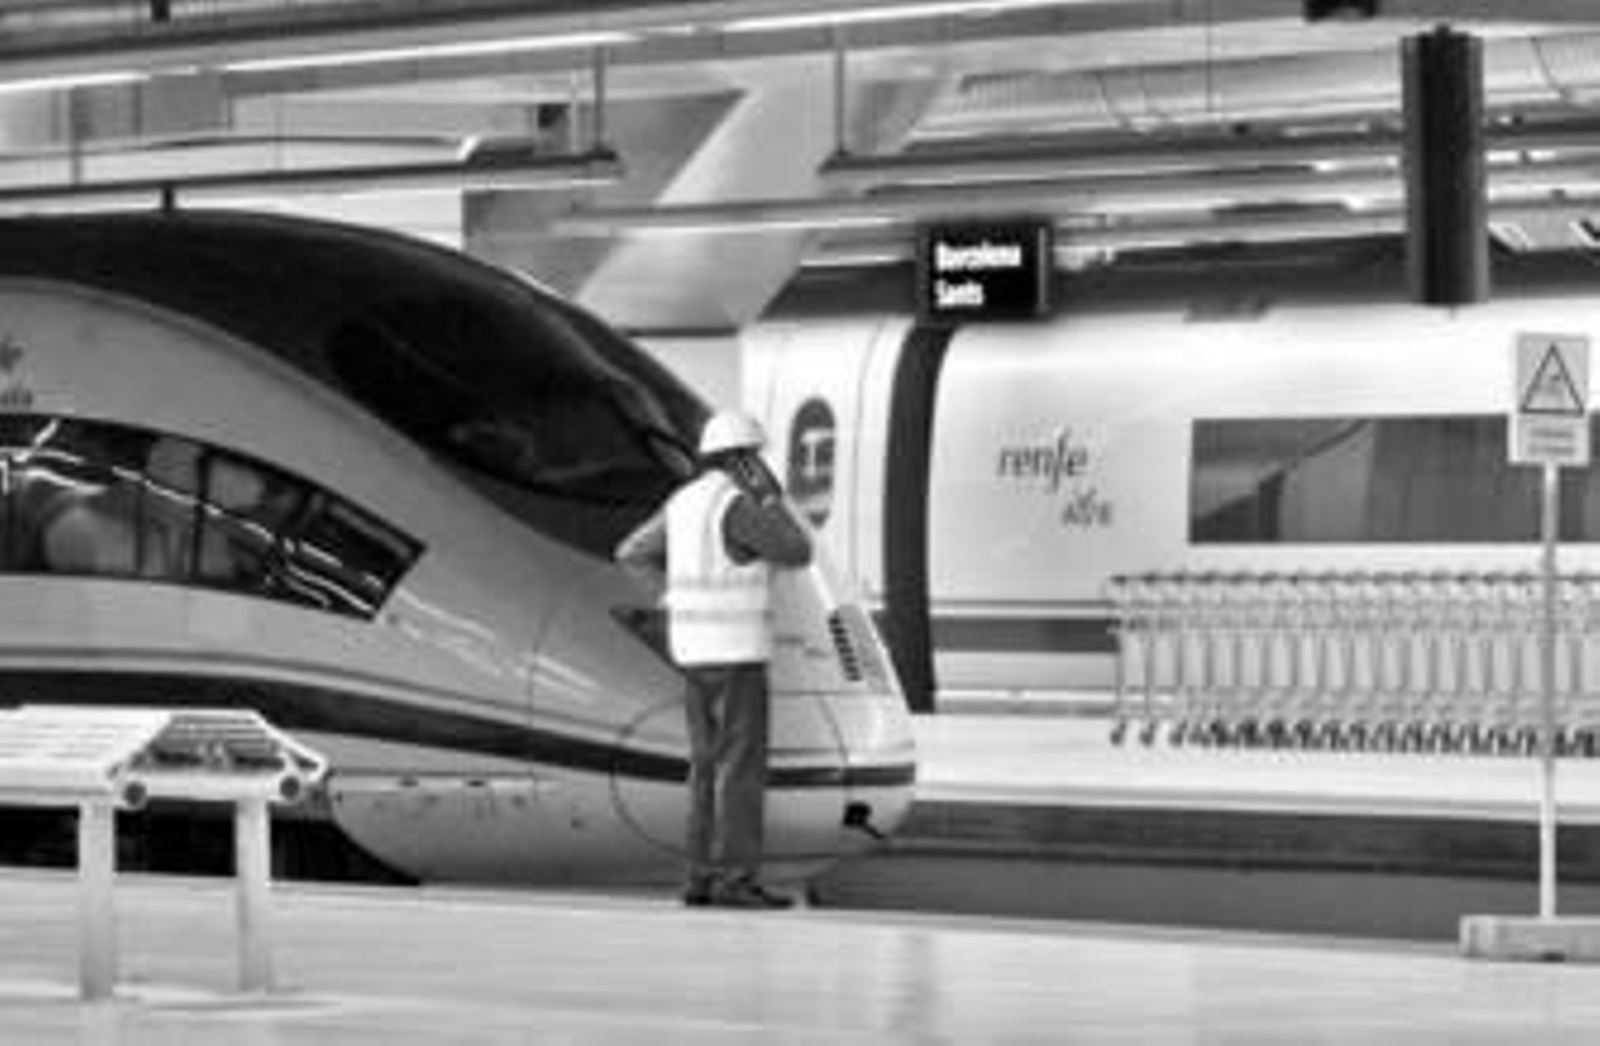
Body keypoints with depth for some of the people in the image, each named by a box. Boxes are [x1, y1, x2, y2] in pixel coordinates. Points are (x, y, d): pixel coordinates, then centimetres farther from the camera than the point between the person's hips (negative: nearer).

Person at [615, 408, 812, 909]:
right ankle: (736, 880, -9)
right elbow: (796, 553, -11)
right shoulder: (738, 506, -16)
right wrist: (772, 499, -3)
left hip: (695, 651, 8)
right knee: (742, 768, -7)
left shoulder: (684, 502, 11)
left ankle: (704, 877, 10)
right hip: (736, 652, -8)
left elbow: (631, 554, 18)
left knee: (710, 765, 11)